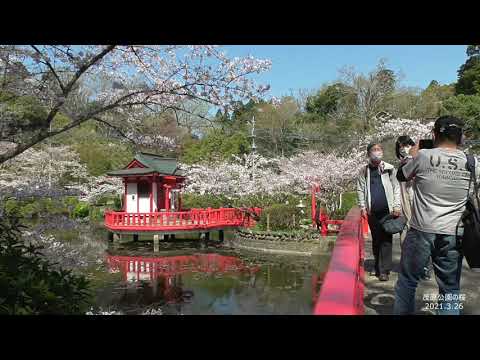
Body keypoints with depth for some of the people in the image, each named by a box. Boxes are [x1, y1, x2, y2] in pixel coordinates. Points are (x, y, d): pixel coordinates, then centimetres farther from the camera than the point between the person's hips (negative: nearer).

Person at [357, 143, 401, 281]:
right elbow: (360, 189, 5)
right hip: (372, 212, 2)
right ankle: (378, 267, 25)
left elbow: (396, 188, 2)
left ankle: (384, 270, 4)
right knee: (375, 240, 12)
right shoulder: (364, 171, 7)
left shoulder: (389, 168, 3)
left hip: (387, 210, -2)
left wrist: (396, 206, -4)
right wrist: (363, 207, -2)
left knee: (386, 240, -1)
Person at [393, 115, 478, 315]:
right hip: (452, 234, 2)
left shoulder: (423, 155, -7)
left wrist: (412, 155, 25)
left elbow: (401, 176, 8)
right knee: (450, 288, 12)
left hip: (421, 231, -2)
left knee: (407, 281, 12)